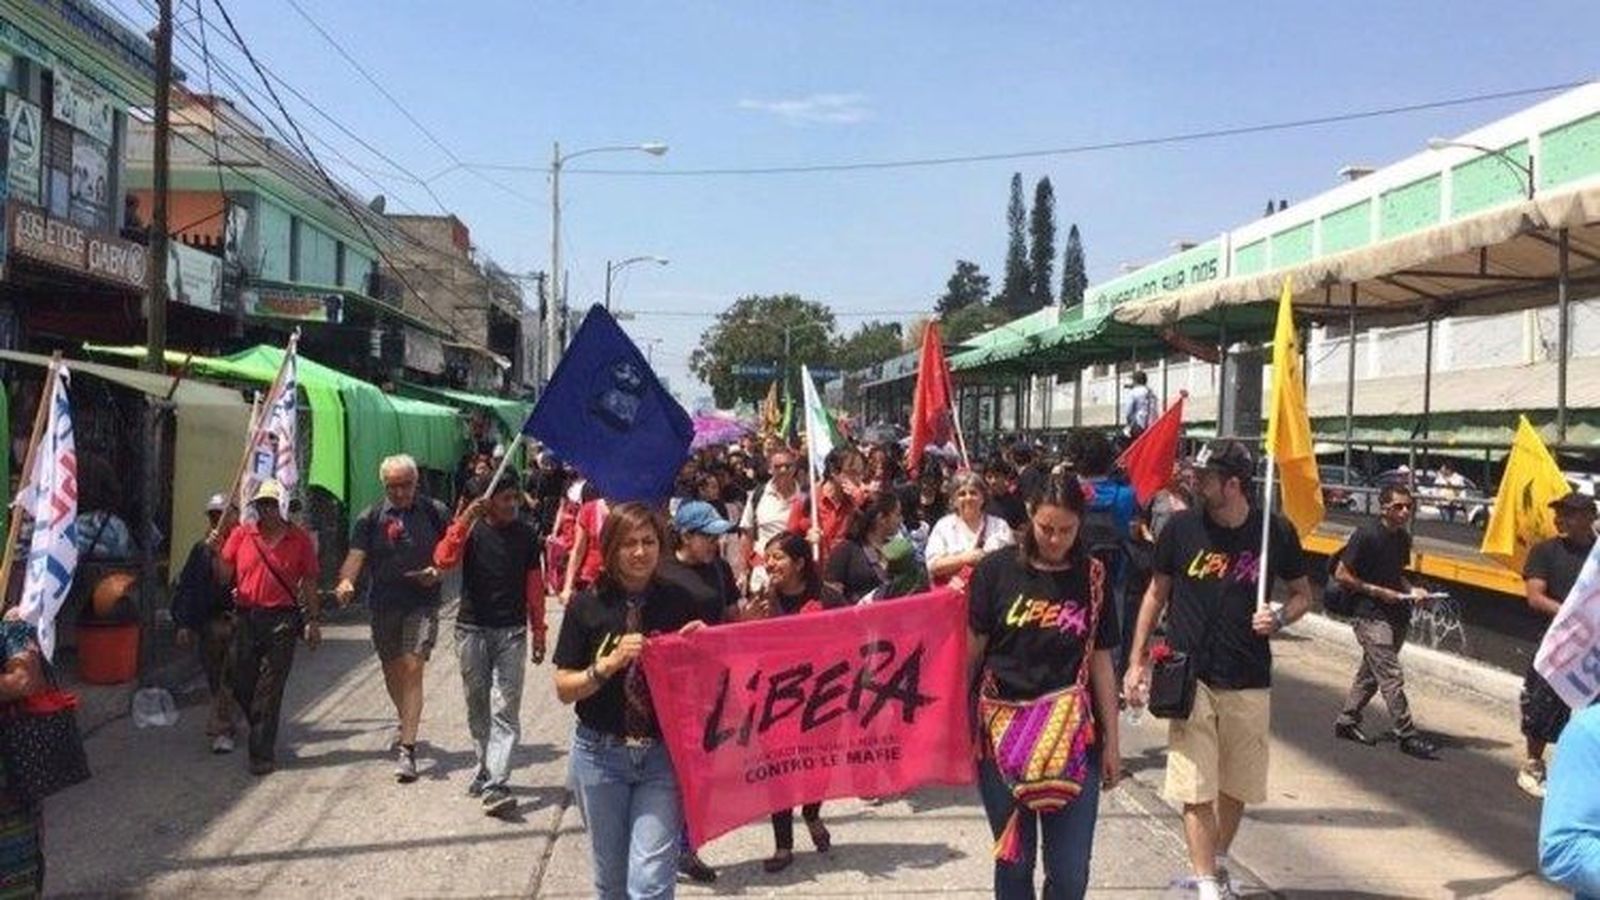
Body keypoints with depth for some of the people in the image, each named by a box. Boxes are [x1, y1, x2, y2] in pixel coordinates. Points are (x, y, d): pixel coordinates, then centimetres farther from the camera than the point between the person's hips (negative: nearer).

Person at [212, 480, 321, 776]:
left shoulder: (299, 538, 3)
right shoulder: (240, 534, 7)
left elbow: (309, 583, 5)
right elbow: (224, 578, 8)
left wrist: (313, 621, 1)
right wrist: (217, 551, -8)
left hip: (282, 620, -3)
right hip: (245, 617, 3)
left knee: (270, 690, -4)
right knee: (241, 686, 9)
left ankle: (263, 753, 2)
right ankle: (264, 736, 33)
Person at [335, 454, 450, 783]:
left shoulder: (435, 513, 2)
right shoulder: (371, 518, 4)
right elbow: (357, 554, -6)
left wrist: (437, 571, -13)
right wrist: (346, 581, -25)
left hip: (422, 603, -3)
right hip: (384, 604, 3)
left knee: (412, 669, -12)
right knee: (392, 671, 15)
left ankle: (407, 749, -11)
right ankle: (407, 726, 41)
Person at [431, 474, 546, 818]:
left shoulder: (527, 534, 2)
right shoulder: (472, 529, -1)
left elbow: (534, 586, 8)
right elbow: (443, 561, -19)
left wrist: (539, 633, 9)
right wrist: (466, 518, -25)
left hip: (512, 632, 0)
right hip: (472, 630, 0)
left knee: (505, 710, -8)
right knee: (477, 707, 11)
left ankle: (495, 785, -11)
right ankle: (485, 768, 27)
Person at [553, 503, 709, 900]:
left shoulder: (679, 603, -2)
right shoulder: (587, 606, -5)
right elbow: (564, 689, -5)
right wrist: (610, 663, -20)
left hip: (665, 754, -1)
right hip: (601, 753, 1)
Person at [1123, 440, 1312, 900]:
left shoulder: (1276, 532, -5)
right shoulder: (1181, 527, -6)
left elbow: (1302, 594, 10)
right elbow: (1156, 593, 5)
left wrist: (1279, 618, -12)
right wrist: (1137, 661, 3)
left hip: (1249, 683, 2)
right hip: (1189, 677, -1)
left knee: (1237, 786, 15)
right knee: (1196, 789, -2)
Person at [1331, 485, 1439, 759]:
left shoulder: (1403, 538, 10)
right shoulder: (1366, 535, -14)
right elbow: (1341, 575, -13)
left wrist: (1411, 590, 4)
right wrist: (1377, 592, -15)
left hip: (1397, 615, 8)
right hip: (1372, 616, -8)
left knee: (1370, 673, 15)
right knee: (1391, 677, -8)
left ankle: (1346, 721, 27)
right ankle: (1407, 735, -3)